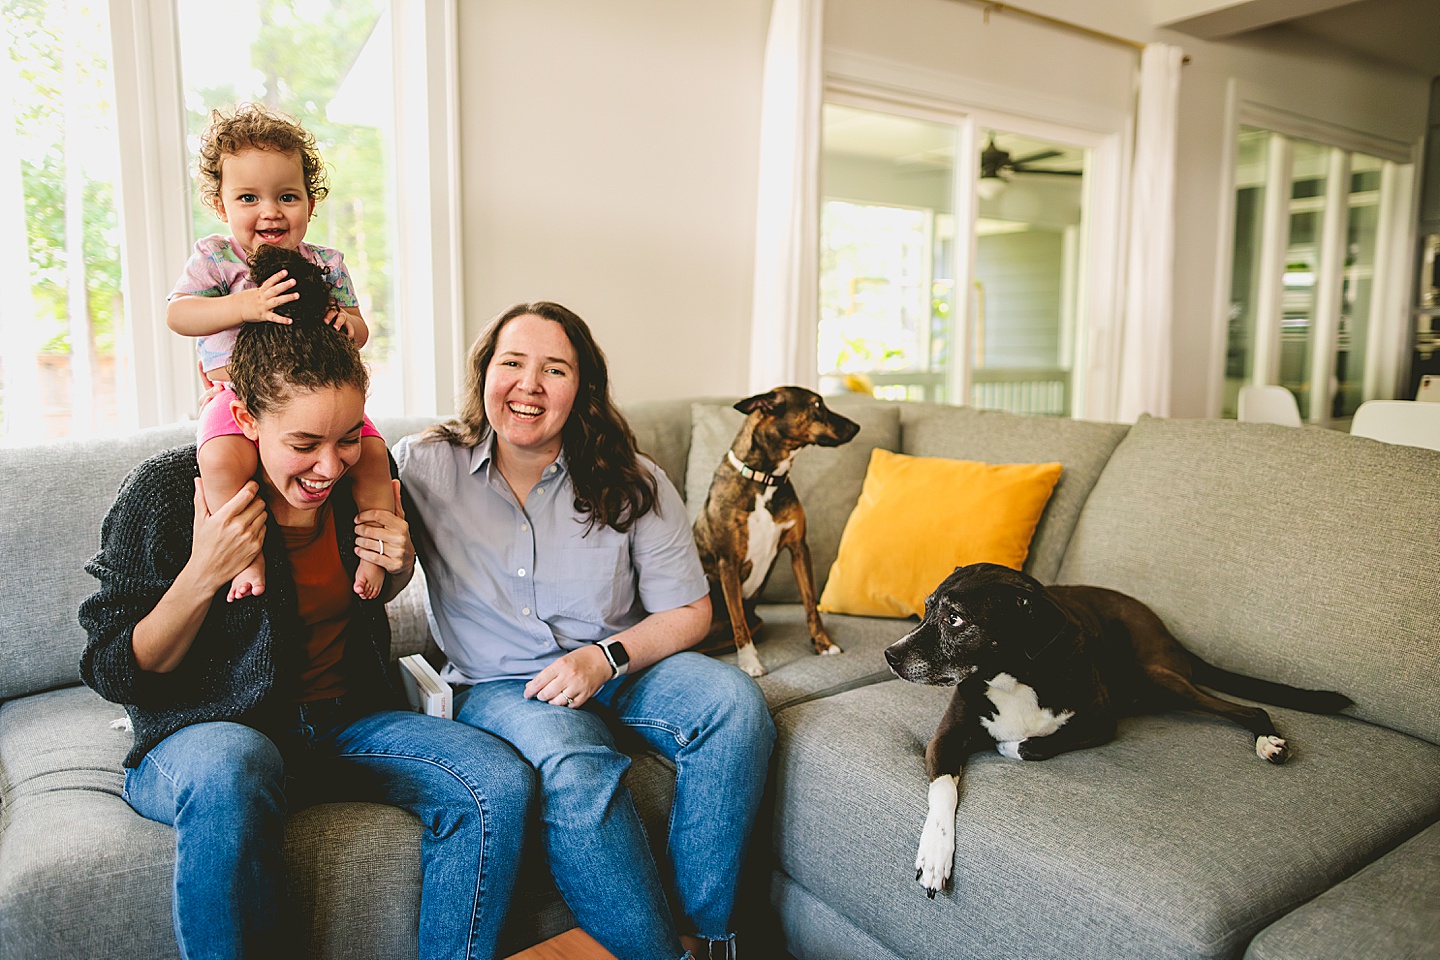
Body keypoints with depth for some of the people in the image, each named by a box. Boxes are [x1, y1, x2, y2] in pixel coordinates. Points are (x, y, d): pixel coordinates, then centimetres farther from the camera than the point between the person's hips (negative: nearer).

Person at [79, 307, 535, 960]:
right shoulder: (163, 491, -12)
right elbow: (114, 674, -7)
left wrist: (399, 564, -5)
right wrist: (203, 576, -23)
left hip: (346, 722, 4)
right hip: (205, 734, -3)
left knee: (501, 785, -19)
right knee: (232, 769, -40)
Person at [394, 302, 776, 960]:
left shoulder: (631, 485, -3)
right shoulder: (423, 467, -4)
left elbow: (689, 611, 0)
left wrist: (607, 657, -16)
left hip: (624, 664, 2)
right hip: (499, 684, -2)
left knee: (734, 702, -24)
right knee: (572, 768, -34)